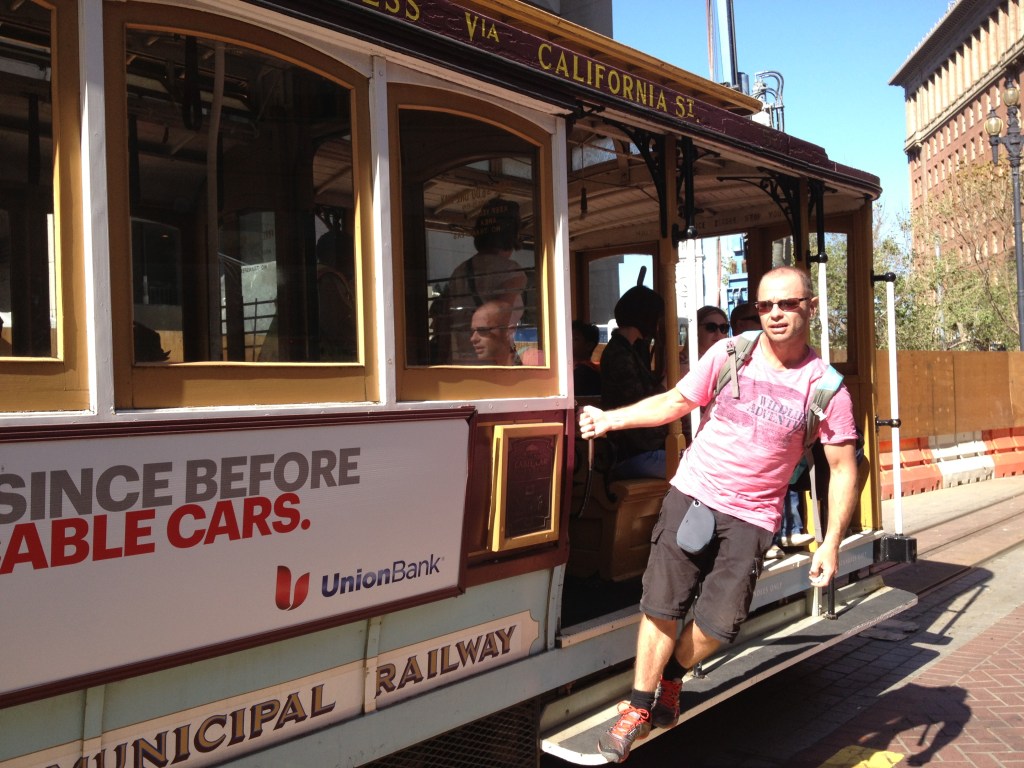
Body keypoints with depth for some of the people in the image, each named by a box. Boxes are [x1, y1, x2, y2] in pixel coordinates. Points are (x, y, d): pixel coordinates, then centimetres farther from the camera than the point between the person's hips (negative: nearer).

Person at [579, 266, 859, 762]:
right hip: (692, 496, 1)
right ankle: (639, 708, 18)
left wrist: (831, 543, -10)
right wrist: (609, 419, 4)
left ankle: (672, 676, 28)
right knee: (662, 608, 0)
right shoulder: (730, 354, -3)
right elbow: (675, 403, 8)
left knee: (718, 625, -4)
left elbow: (843, 468, -3)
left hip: (750, 517, -1)